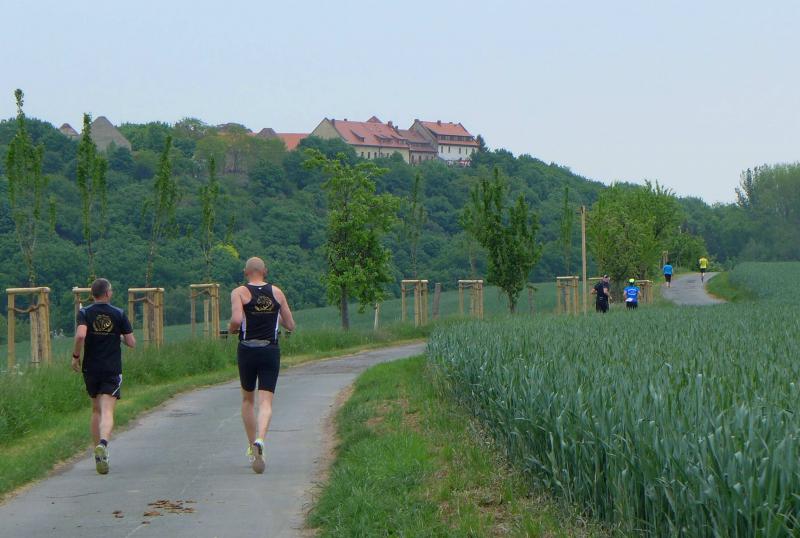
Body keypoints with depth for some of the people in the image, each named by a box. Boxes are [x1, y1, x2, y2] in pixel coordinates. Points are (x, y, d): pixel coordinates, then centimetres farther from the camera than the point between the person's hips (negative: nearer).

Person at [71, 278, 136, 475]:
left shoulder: (84, 313, -1)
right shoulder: (119, 314, 0)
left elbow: (80, 335, -19)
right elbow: (131, 343, 1)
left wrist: (75, 356, -5)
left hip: (90, 368, 2)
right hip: (112, 370, -2)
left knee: (96, 410, 17)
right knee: (107, 412, -11)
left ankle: (99, 455, 21)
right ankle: (103, 443, -38)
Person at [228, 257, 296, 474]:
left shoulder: (239, 292, -3)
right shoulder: (277, 293, 6)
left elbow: (236, 319, -19)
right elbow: (290, 326, 9)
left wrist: (231, 329, 3)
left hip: (247, 351, -1)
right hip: (271, 351, 1)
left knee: (247, 399, 18)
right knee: (265, 402, -5)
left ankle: (252, 447, 21)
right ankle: (260, 440, -30)